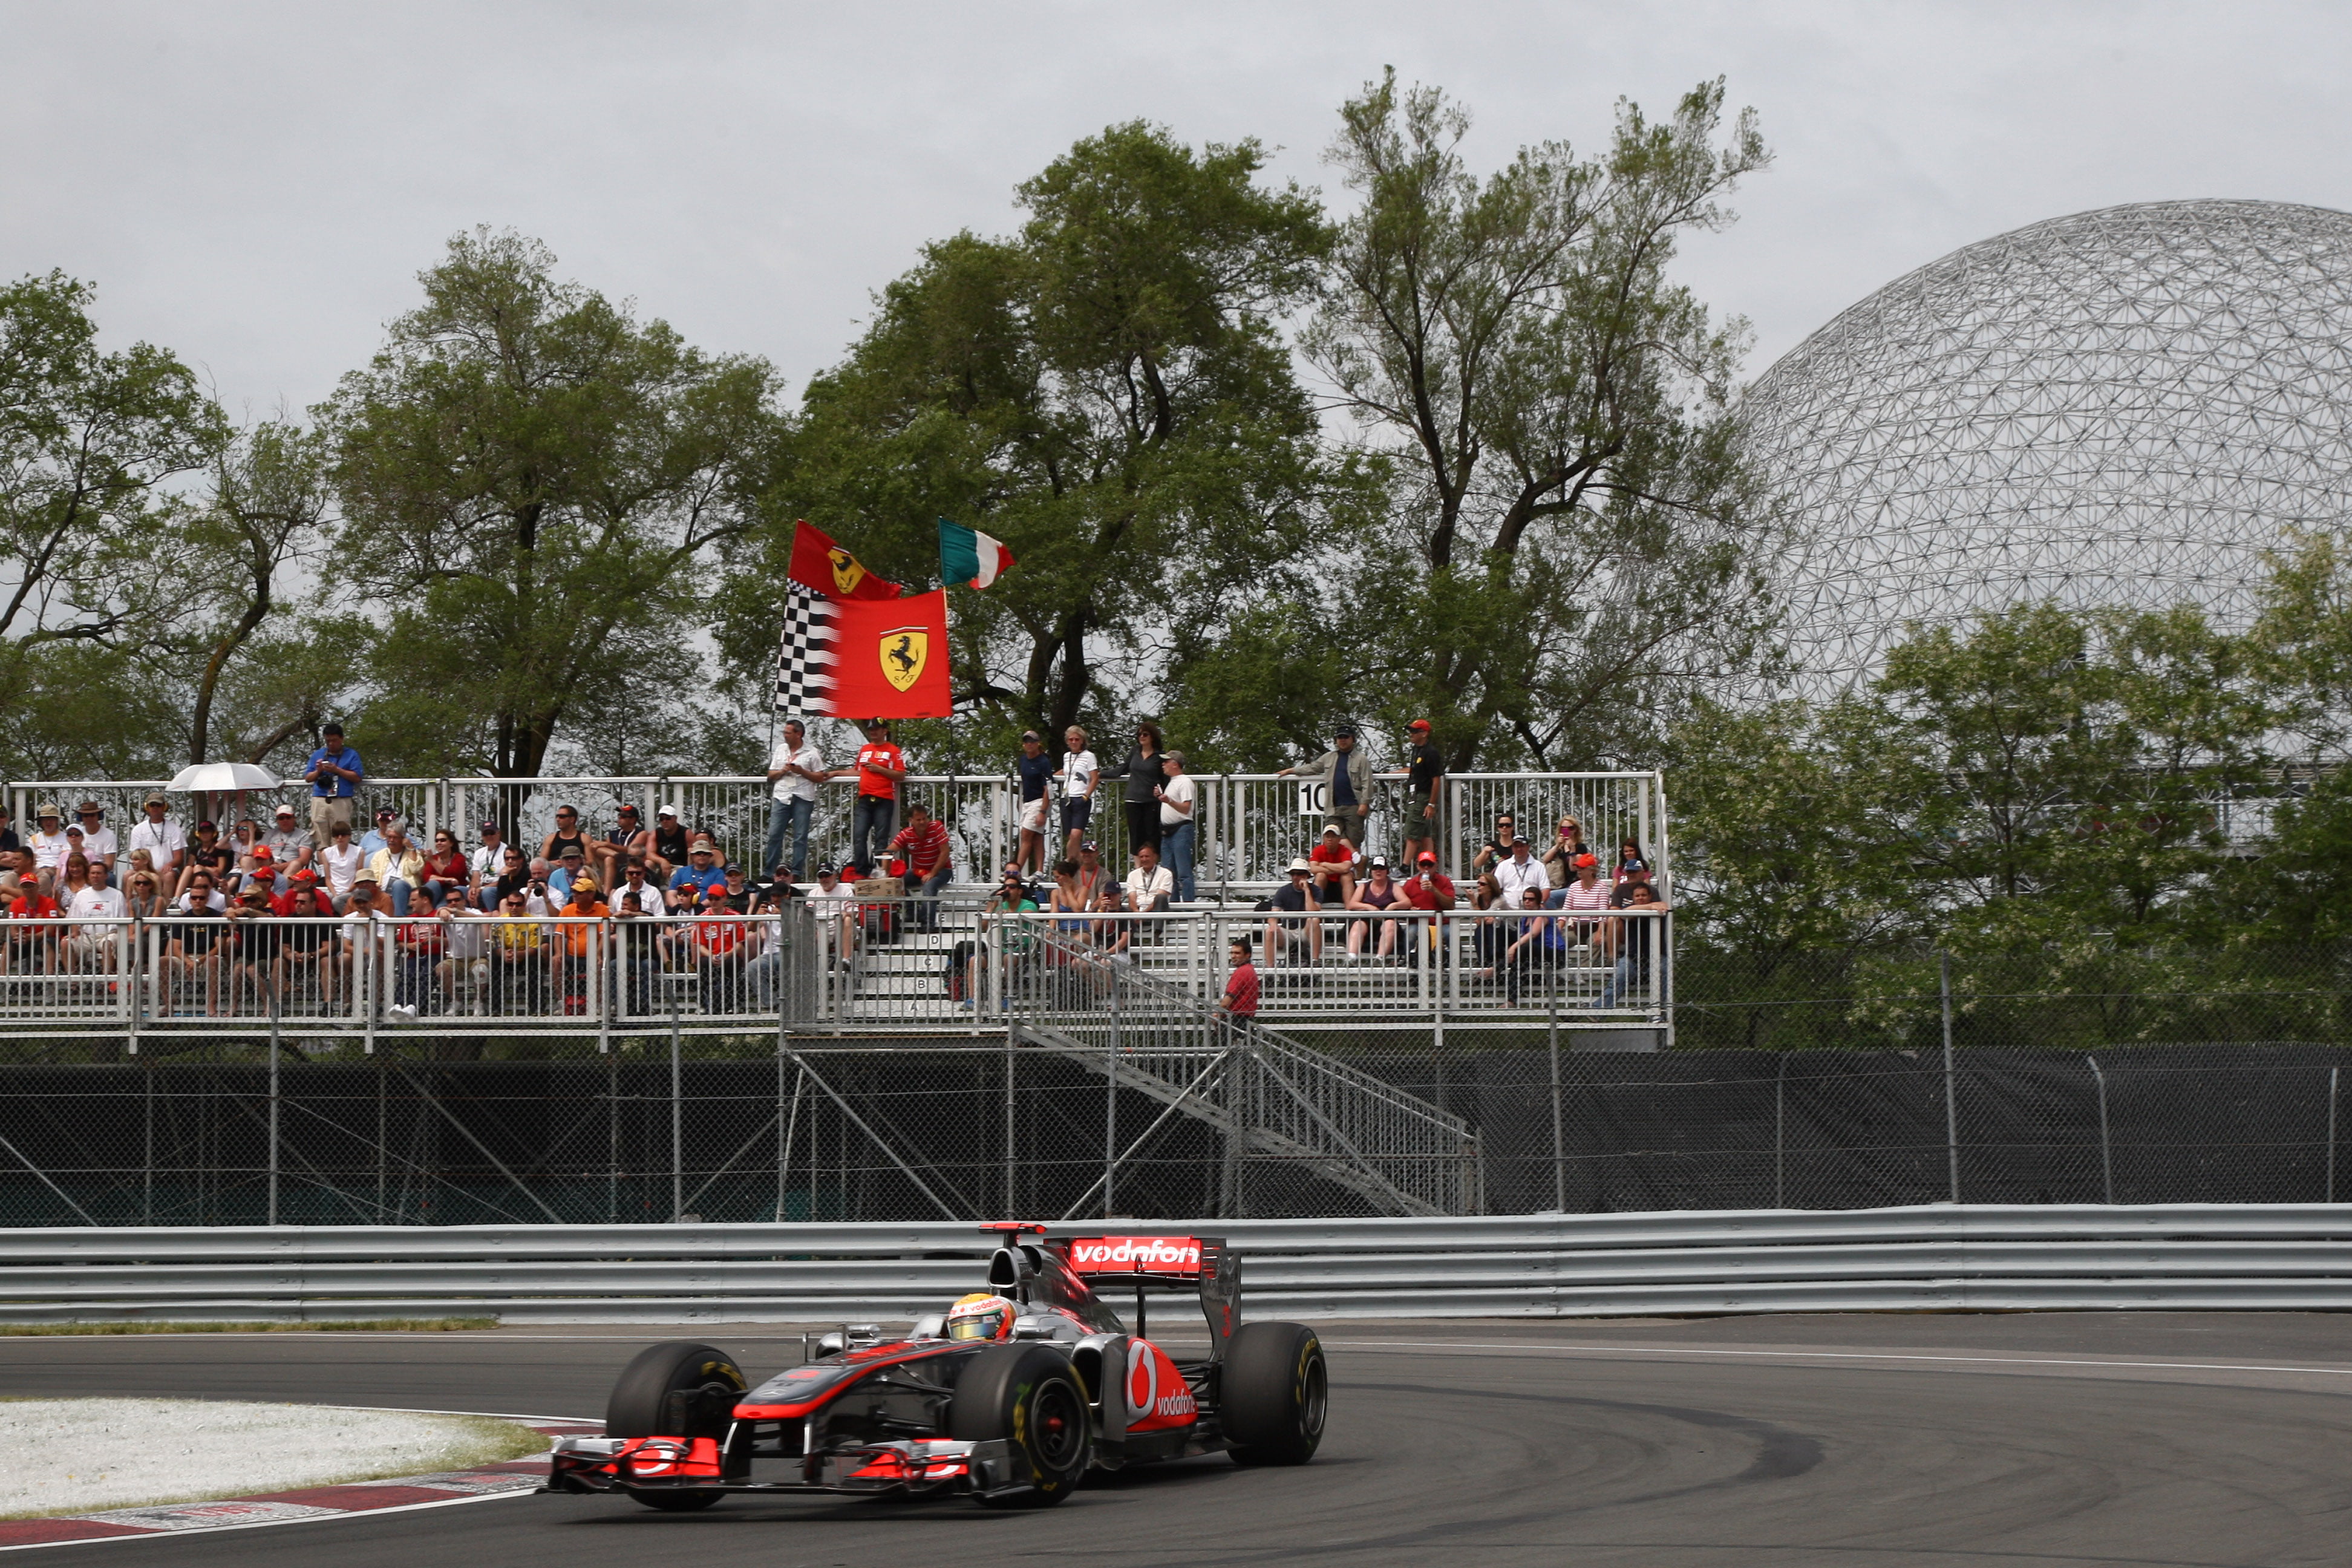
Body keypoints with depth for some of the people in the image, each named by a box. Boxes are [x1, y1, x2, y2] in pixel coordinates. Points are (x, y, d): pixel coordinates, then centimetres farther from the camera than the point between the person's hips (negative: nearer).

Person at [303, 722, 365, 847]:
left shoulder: (351, 755, 9)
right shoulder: (318, 755, 19)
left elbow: (357, 777, -2)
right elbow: (308, 777, 16)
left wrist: (337, 770, -8)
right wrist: (318, 771, -4)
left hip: (341, 802, -3)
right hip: (320, 800, 3)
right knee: (319, 837, -2)